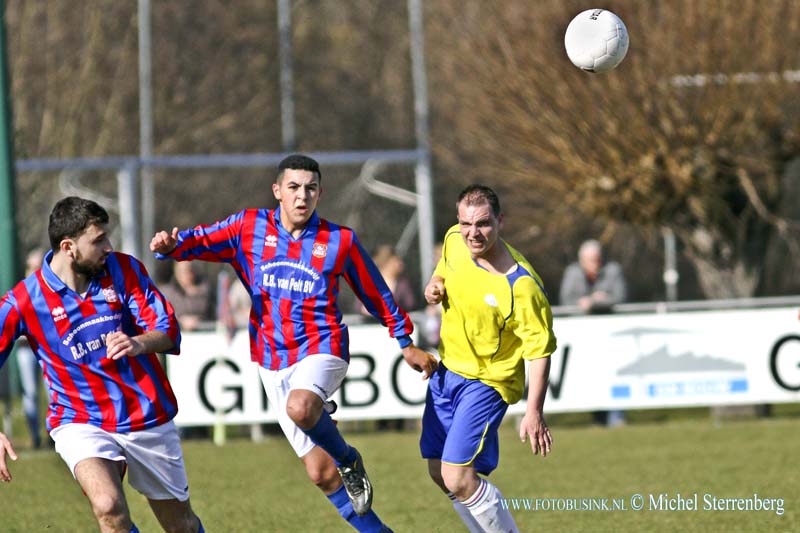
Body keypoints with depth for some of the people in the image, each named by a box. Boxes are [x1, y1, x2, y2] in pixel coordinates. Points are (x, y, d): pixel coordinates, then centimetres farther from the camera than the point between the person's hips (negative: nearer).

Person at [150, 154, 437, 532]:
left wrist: (405, 343, 17)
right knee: (320, 473, 2)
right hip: (272, 360, 3)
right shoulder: (250, 228, 1)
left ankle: (348, 458, -8)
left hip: (321, 349, -3)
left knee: (299, 408, -37)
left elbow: (376, 294, 11)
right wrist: (171, 245, -29)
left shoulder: (340, 241, -1)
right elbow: (201, 241, -7)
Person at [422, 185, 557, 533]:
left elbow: (539, 350, -20)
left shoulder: (521, 285, -26)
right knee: (439, 473, 11)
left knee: (458, 479, -17)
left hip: (487, 382, -7)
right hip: (447, 371, 7)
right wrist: (435, 285, -6)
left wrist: (534, 412, -24)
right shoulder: (454, 241, -7)